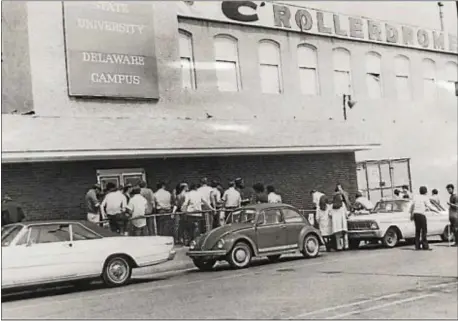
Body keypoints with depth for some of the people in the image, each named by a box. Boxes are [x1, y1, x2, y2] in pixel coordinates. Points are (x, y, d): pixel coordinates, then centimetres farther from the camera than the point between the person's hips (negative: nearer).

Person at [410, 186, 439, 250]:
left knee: (417, 230, 11)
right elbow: (430, 207, -7)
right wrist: (436, 211, 8)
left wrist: (411, 215, 22)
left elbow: (412, 206, 12)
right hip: (421, 214, -6)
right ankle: (425, 245, -2)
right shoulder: (425, 198, -4)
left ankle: (417, 246, 10)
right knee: (424, 230, 0)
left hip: (415, 214, 6)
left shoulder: (416, 197, 11)